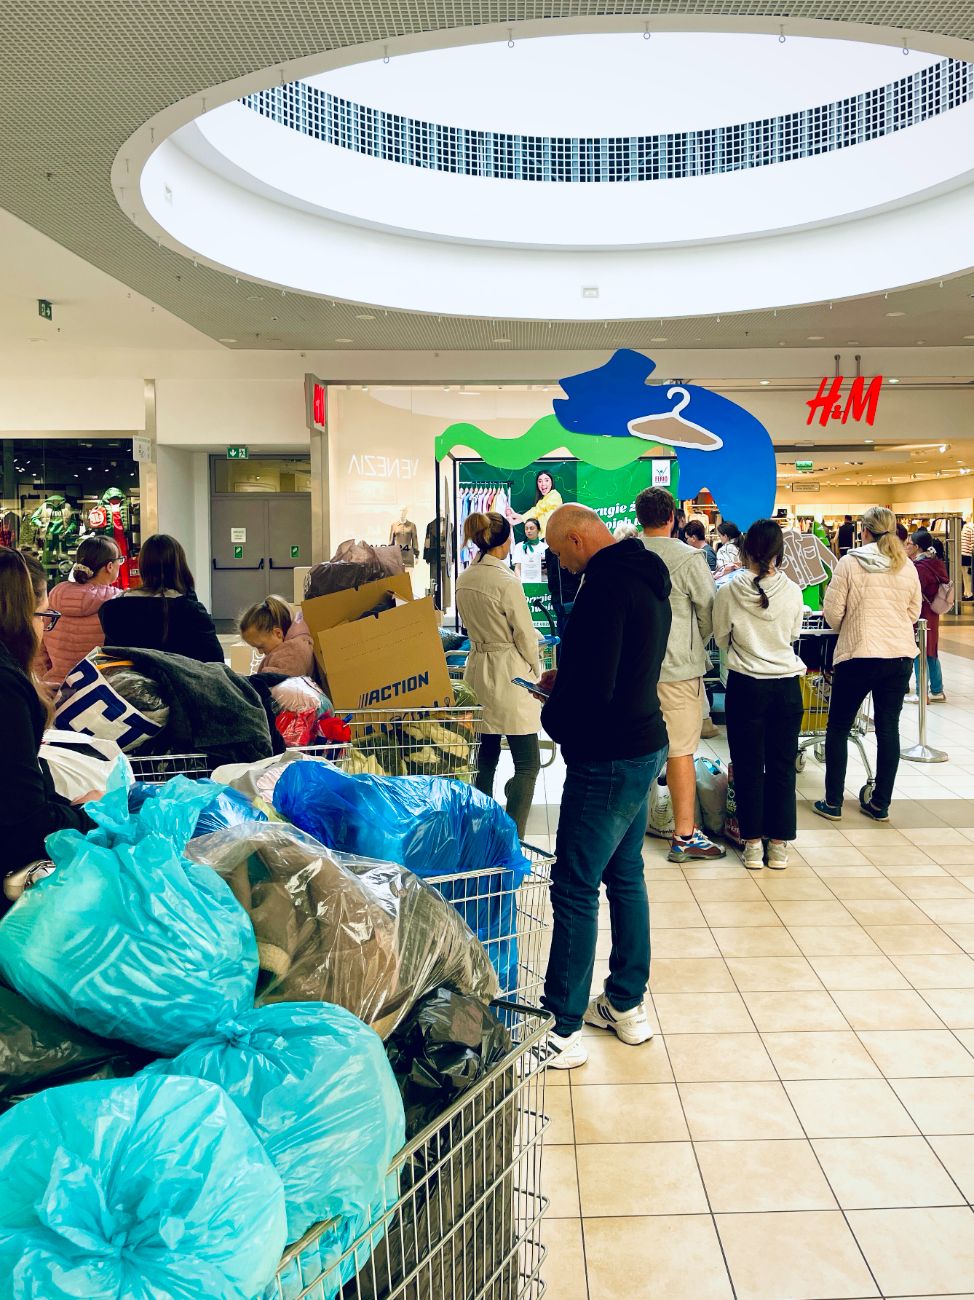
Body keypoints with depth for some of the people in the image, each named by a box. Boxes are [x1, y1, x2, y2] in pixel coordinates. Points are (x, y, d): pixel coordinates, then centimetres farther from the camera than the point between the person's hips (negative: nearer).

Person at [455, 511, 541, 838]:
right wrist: (536, 672, 3)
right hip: (509, 675, -8)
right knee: (528, 764, -3)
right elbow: (525, 636, -11)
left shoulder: (463, 580, 5)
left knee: (485, 759, 16)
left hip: (477, 668, 8)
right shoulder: (506, 582, -17)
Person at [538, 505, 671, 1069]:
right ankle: (628, 1006, 31)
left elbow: (593, 689, -27)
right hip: (645, 746, 11)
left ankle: (563, 1028, 8)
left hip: (607, 759, -10)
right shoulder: (648, 578, 12)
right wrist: (565, 679, 14)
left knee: (576, 889, -2)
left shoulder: (605, 586, -21)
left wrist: (554, 716, -8)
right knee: (626, 876, 18)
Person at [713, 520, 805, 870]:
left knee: (748, 765, 8)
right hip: (786, 685, 2)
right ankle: (779, 844, 17)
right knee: (782, 765, 10)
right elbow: (793, 635, 11)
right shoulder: (792, 591, -5)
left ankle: (753, 843, 13)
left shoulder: (729, 591, -9)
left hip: (746, 685, -1)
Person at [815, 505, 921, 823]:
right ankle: (880, 804, 16)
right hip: (900, 656, 4)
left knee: (838, 727, 8)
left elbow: (832, 612, -7)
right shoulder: (907, 566, 4)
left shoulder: (850, 562, -8)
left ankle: (833, 803, 10)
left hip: (858, 656, -4)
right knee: (888, 729, 10)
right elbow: (914, 612, 13)